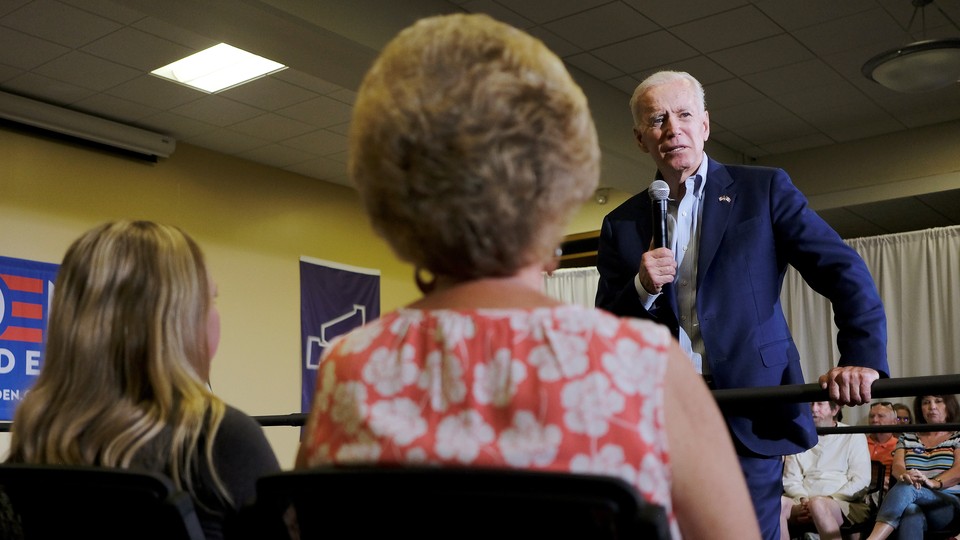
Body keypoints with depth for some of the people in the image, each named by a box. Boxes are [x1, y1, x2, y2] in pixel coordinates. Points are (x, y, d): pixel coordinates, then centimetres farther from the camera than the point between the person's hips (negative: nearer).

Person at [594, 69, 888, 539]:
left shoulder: (763, 189, 5)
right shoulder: (621, 224, 11)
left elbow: (845, 273, -1)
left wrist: (863, 358, -16)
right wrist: (642, 289, -11)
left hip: (751, 416, -2)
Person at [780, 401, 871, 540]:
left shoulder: (853, 436, 8)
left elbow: (860, 481, -2)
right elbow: (791, 479, 11)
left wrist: (829, 500, -13)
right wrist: (804, 500, -9)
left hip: (844, 504, -3)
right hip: (803, 502, 3)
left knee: (818, 504, -39)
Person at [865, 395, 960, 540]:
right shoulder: (907, 437, 21)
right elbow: (897, 466, 5)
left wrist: (934, 483, -26)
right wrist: (906, 475, -21)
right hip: (911, 501, 2)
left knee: (905, 488, -35)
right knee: (911, 511, -38)